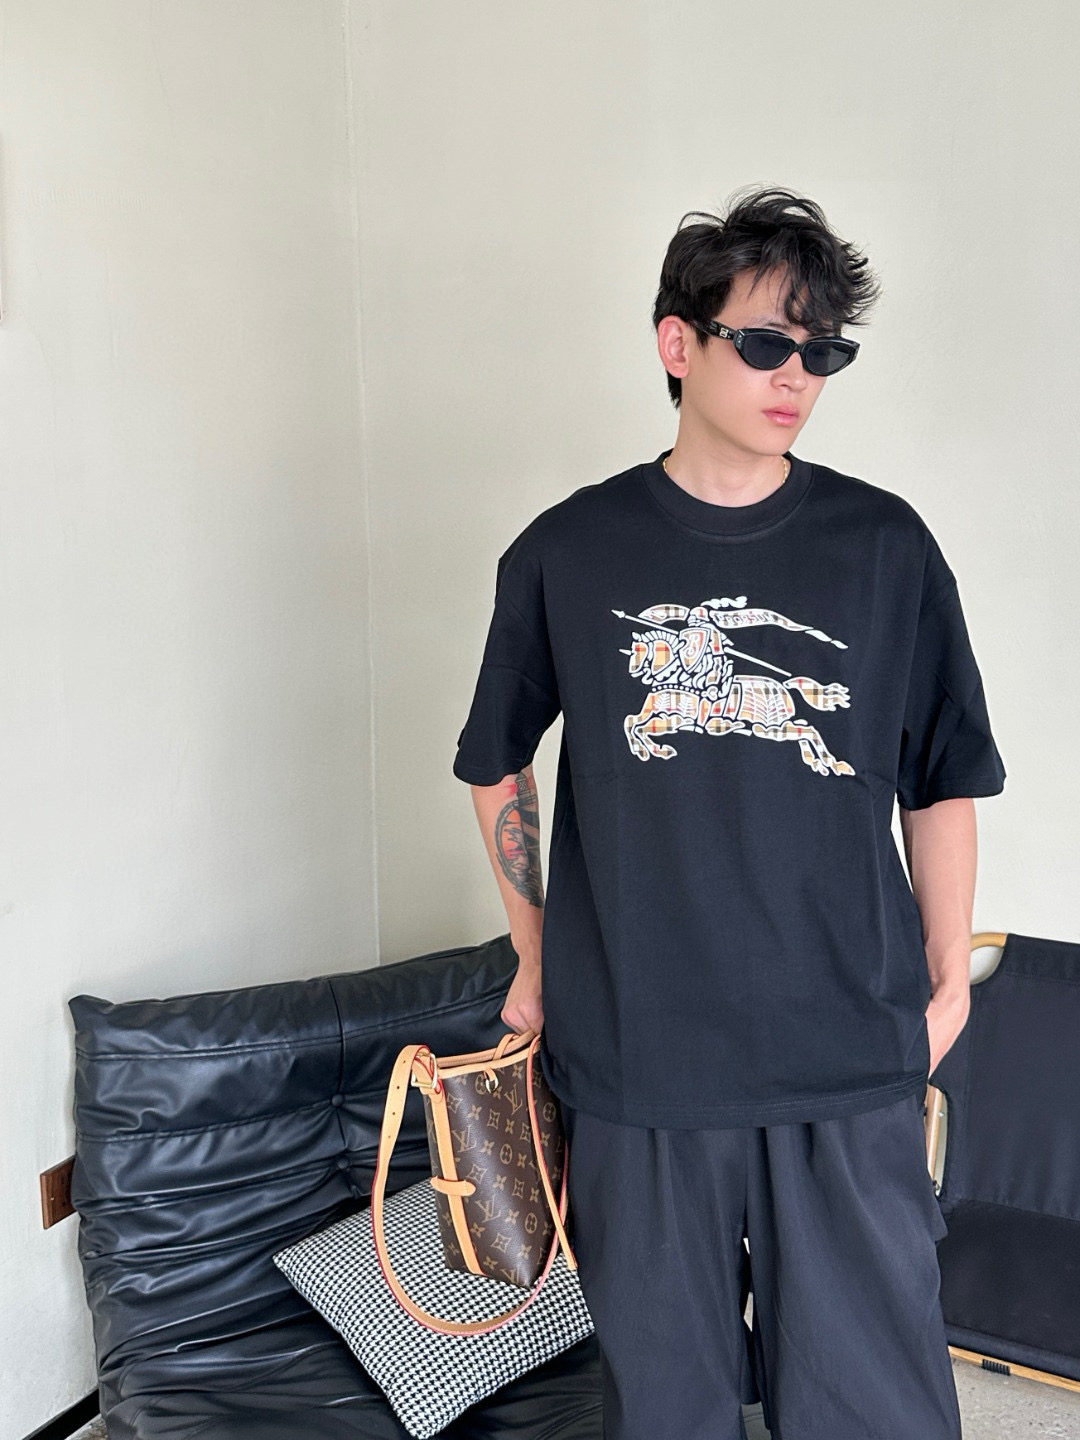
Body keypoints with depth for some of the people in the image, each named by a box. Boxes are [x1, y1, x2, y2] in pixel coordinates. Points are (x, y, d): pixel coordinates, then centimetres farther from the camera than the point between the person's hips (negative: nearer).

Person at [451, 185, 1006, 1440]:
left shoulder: (884, 546, 2)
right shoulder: (565, 555, 0)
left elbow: (942, 781, 9)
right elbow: (497, 768, 11)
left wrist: (947, 979, 8)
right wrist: (536, 961, 11)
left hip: (851, 1063, 0)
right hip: (633, 1058, 0)